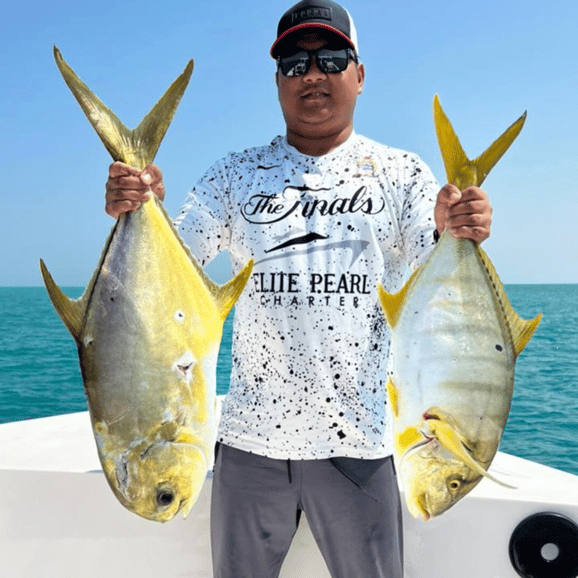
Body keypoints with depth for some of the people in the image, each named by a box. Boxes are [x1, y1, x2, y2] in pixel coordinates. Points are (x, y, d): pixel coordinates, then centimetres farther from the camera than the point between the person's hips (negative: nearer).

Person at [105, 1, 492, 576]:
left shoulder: (398, 173, 4)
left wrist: (454, 232, -27)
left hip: (356, 440, -1)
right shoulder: (236, 174, 7)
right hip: (251, 434, 2)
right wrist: (135, 211, -19)